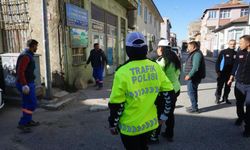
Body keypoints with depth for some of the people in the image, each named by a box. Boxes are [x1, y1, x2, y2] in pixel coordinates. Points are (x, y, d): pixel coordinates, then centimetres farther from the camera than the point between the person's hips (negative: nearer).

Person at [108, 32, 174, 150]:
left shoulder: (123, 72, -19)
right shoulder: (155, 67, -5)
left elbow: (116, 104, -15)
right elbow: (168, 92, 1)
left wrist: (113, 124, 1)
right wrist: (164, 115, 13)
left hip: (131, 126, -4)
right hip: (150, 122, 5)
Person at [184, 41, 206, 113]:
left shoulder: (197, 54, -17)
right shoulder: (193, 53, 17)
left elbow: (195, 67, -26)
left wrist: (189, 75, -24)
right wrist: (189, 75, 20)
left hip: (193, 77, -11)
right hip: (192, 77, 11)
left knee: (191, 92, -5)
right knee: (193, 92, 17)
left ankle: (195, 108, 4)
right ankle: (193, 106, 29)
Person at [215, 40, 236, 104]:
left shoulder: (236, 54, 5)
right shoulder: (223, 52, -5)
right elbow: (218, 62, -5)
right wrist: (218, 71, -12)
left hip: (230, 73, 4)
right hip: (222, 73, -3)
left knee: (228, 87, 11)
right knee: (220, 86, 1)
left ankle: (225, 98, 24)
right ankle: (217, 98, 13)